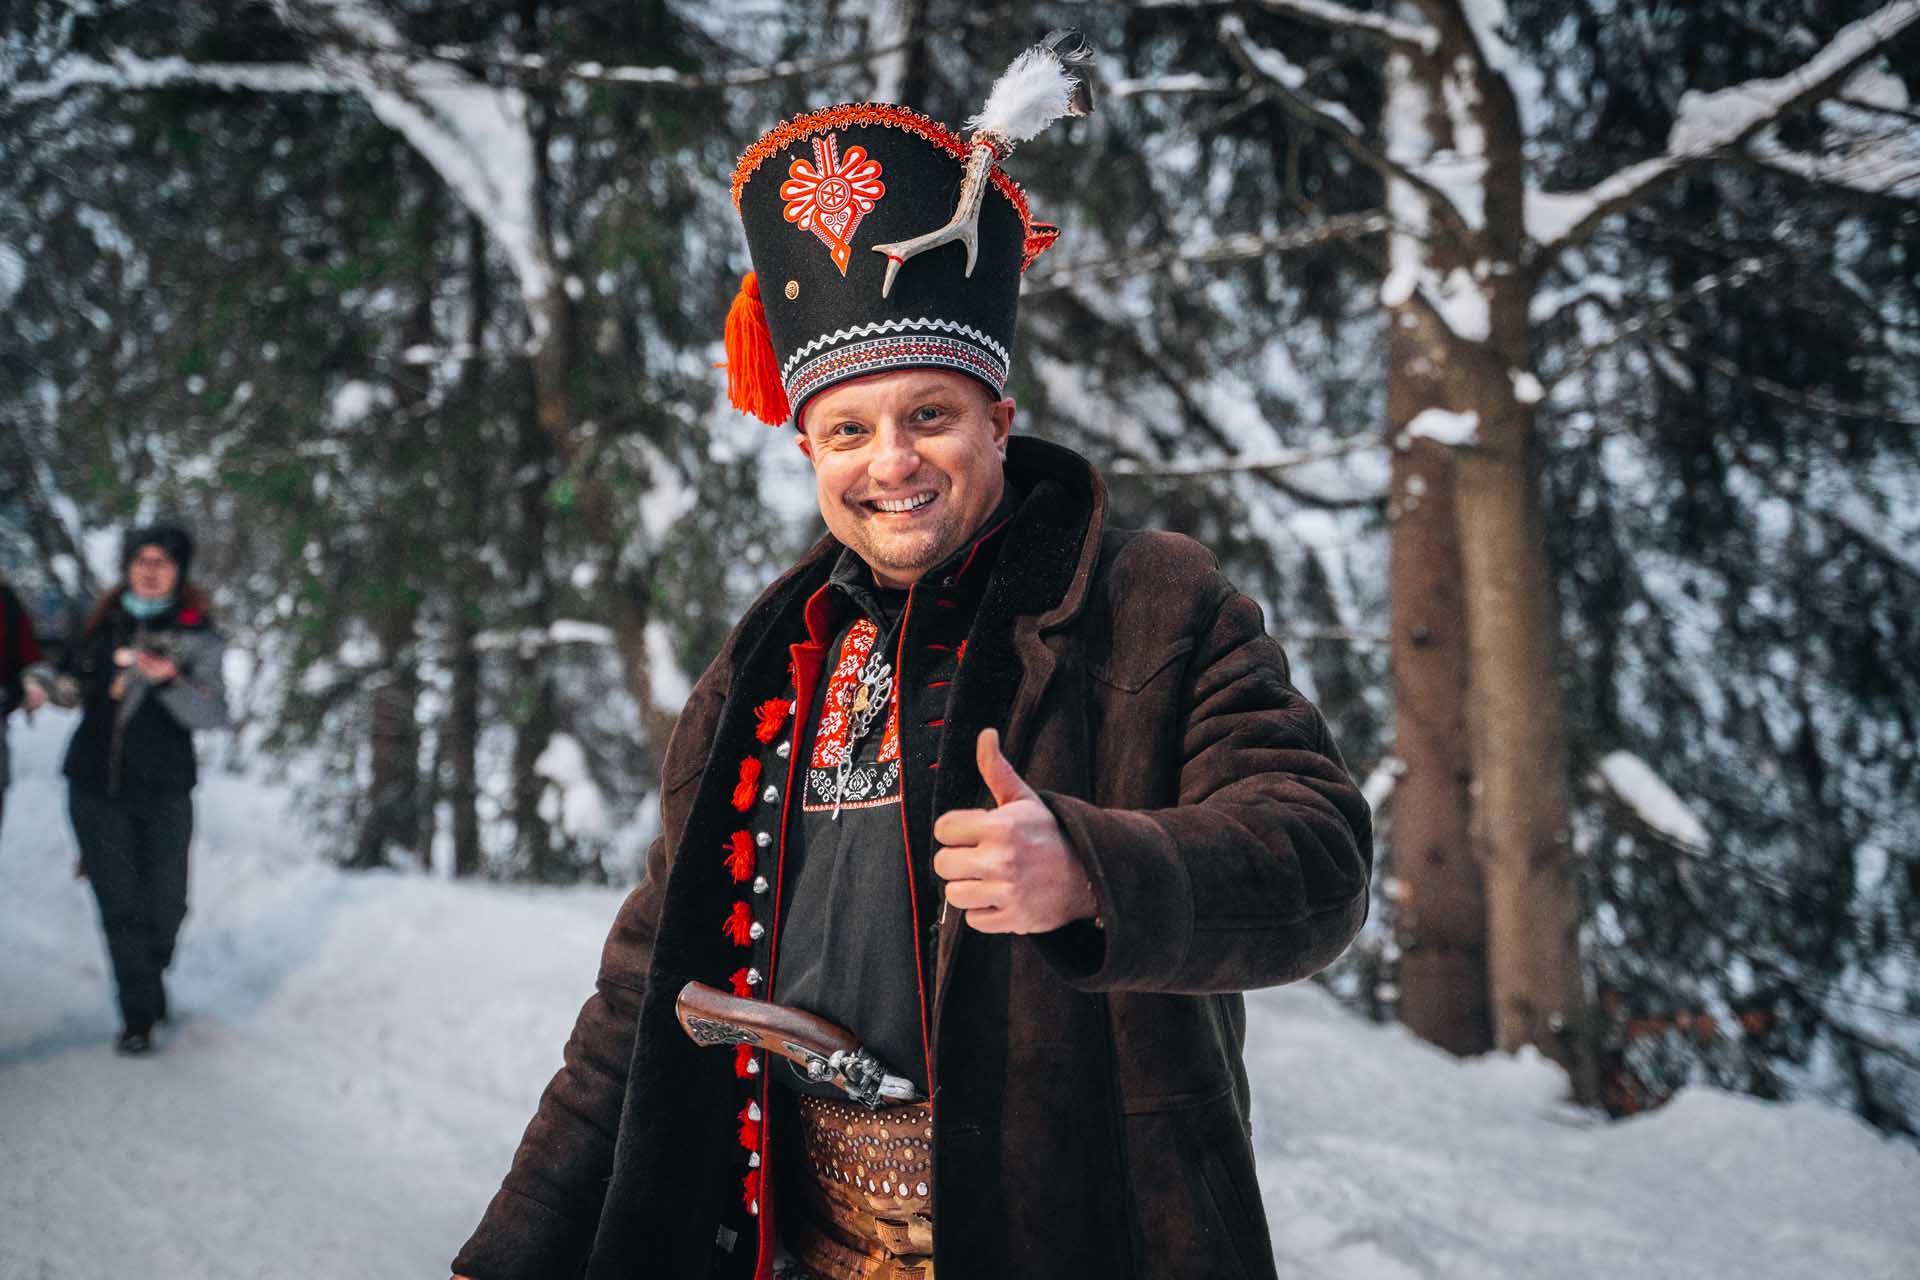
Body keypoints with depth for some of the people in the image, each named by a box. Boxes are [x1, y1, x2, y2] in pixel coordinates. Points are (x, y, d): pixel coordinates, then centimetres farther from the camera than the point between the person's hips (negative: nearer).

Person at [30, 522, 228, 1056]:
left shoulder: (196, 633, -4)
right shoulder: (102, 623, 4)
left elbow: (213, 714, -12)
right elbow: (76, 685, 16)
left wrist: (170, 680, -29)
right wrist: (50, 685, -6)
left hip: (163, 791, -2)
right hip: (95, 786, 2)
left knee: (164, 903, 3)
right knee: (119, 905, 1)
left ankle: (152, 971, 35)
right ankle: (138, 1014, 11)